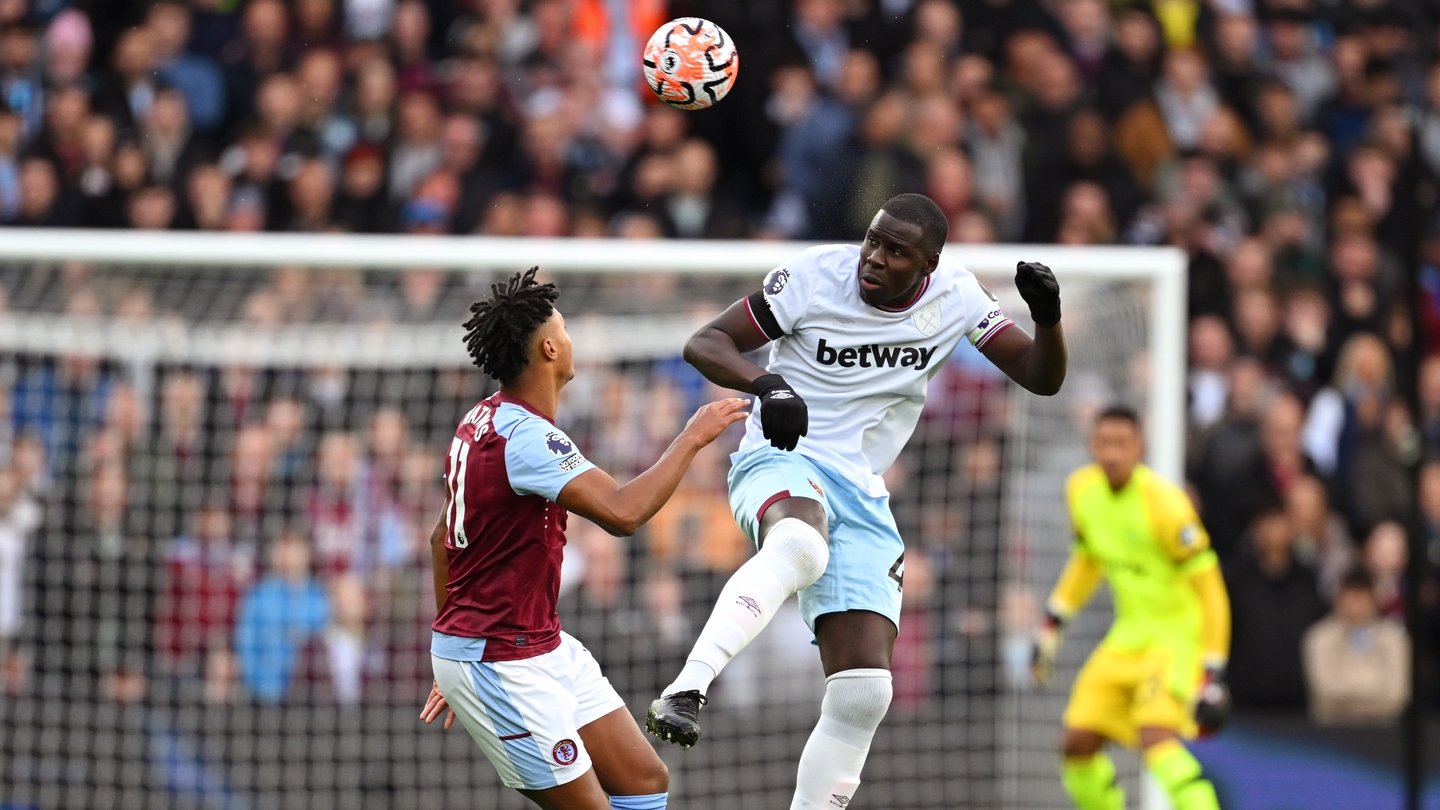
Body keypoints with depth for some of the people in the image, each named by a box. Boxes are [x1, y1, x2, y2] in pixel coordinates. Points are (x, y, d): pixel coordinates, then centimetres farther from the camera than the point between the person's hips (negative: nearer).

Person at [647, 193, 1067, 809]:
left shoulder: (953, 295, 1)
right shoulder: (816, 275, -11)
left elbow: (1041, 377, 4)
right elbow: (703, 343, -9)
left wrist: (1047, 318, -17)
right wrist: (766, 383, -29)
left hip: (861, 496, 5)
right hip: (780, 462, -5)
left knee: (864, 692, -4)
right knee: (800, 545, -42)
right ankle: (686, 692, -52)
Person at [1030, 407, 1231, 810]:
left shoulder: (1163, 503, -23)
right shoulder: (1082, 489, -1)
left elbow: (1209, 589, -19)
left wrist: (1212, 672, -21)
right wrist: (1052, 622, 15)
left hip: (1179, 631, -7)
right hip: (1129, 632, 8)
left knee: (1156, 736, -29)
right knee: (1077, 743, 4)